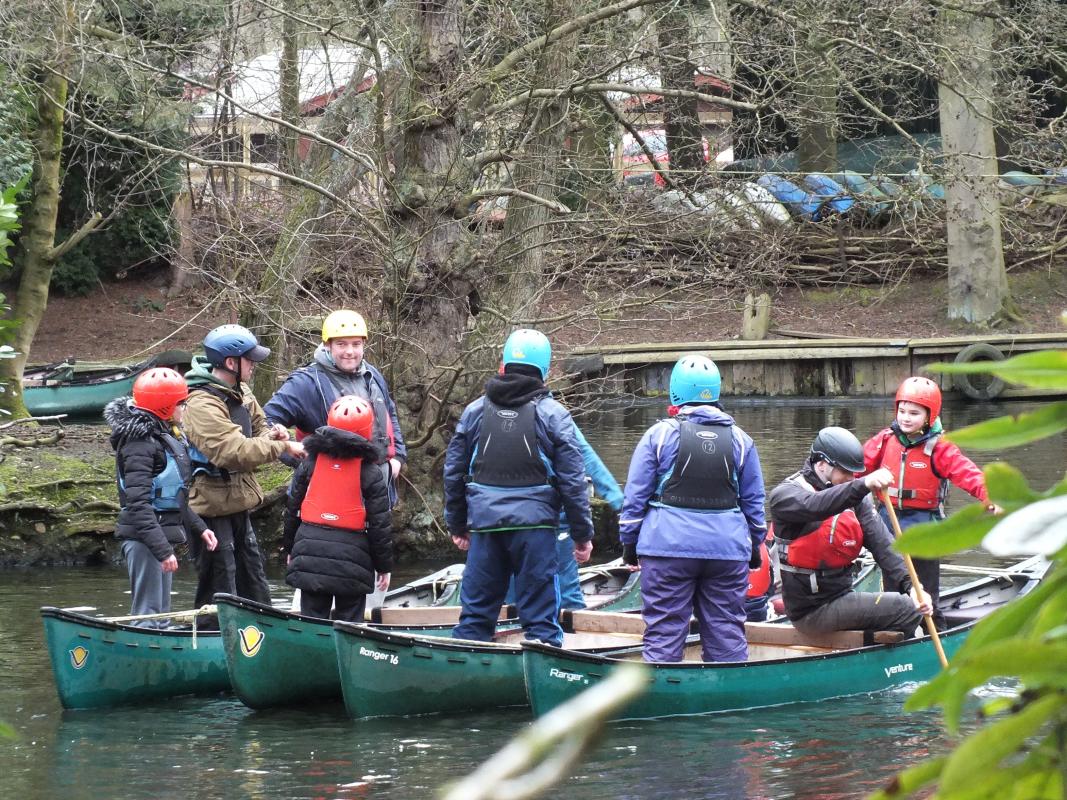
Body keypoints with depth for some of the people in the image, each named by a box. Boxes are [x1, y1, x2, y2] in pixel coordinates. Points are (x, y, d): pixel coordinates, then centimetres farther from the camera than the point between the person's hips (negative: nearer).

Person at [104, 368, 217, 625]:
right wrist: (162, 549, -28)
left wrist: (198, 527, 20)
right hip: (144, 538, -10)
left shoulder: (165, 436, 14)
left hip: (162, 534, 10)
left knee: (160, 612, 16)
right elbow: (138, 503, -24)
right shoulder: (140, 443, -18)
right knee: (148, 614, -9)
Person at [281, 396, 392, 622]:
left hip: (310, 552, 2)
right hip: (351, 558, -2)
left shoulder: (310, 463, 3)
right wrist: (384, 566, 6)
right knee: (349, 620, 5)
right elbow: (380, 523, -3)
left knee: (312, 615, 8)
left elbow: (293, 509, 9)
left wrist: (290, 548, 22)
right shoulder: (370, 472, -4)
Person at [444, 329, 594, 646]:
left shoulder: (475, 410, 7)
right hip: (534, 524, -3)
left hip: (484, 523, 3)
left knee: (475, 612, 12)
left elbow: (453, 472, 12)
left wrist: (457, 524, 22)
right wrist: (582, 534, 4)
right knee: (540, 617, 0)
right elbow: (572, 480, -3)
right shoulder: (553, 414, -3)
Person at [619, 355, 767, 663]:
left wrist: (629, 542, 9)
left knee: (664, 631, 1)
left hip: (668, 547, -2)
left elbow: (634, 496, 0)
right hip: (728, 551, 2)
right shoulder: (740, 439, 7)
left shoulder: (660, 434, -2)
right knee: (727, 632, 8)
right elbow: (754, 501, 13)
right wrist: (755, 545, 23)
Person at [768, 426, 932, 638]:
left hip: (841, 595, 8)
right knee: (907, 610, -16)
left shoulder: (853, 497, 9)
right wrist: (863, 485, -49)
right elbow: (815, 506, -34)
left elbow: (882, 543, -2)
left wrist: (909, 583, -18)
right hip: (810, 610, -8)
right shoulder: (784, 495, -10)